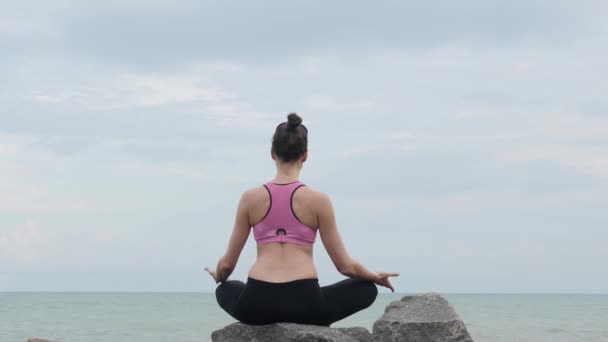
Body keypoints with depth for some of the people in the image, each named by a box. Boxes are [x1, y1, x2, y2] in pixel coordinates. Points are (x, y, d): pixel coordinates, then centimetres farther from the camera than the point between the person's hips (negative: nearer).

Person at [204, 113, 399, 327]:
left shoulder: (250, 198, 6)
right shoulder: (318, 200, 1)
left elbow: (227, 263, 12)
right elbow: (345, 266, 5)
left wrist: (218, 277, 36)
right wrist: (376, 277, 25)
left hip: (257, 305, 2)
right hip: (304, 303, -2)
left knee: (224, 290, 38)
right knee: (367, 289, 23)